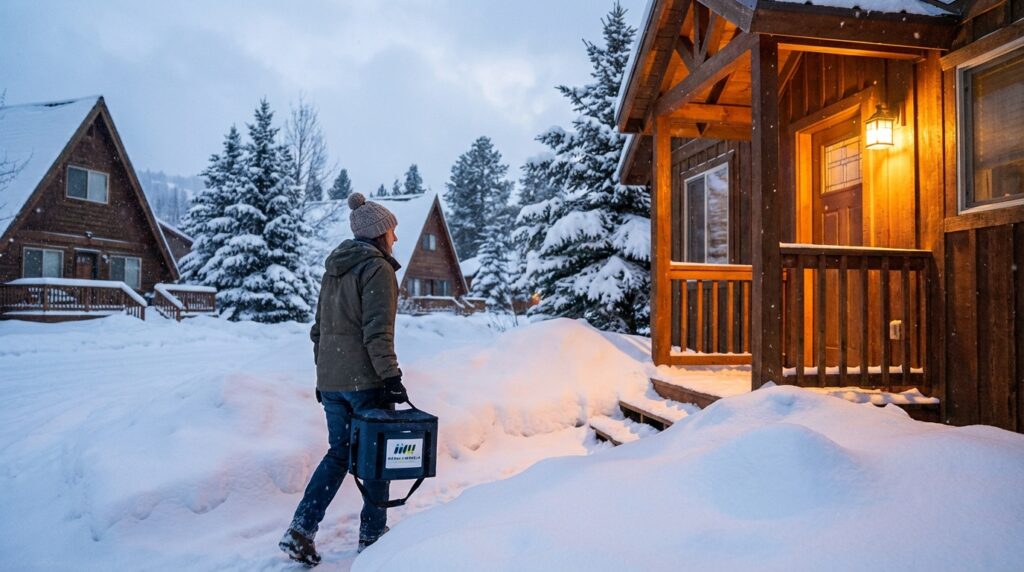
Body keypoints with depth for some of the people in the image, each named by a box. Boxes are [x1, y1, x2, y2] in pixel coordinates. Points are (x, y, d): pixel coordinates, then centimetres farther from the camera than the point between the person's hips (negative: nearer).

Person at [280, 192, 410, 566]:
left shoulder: (334, 268, 15)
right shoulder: (378, 269, -10)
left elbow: (319, 328, 18)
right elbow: (378, 332, -18)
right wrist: (392, 377, -16)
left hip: (331, 380, 7)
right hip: (366, 380, -7)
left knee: (338, 454, 16)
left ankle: (301, 530, 10)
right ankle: (372, 535, 18)